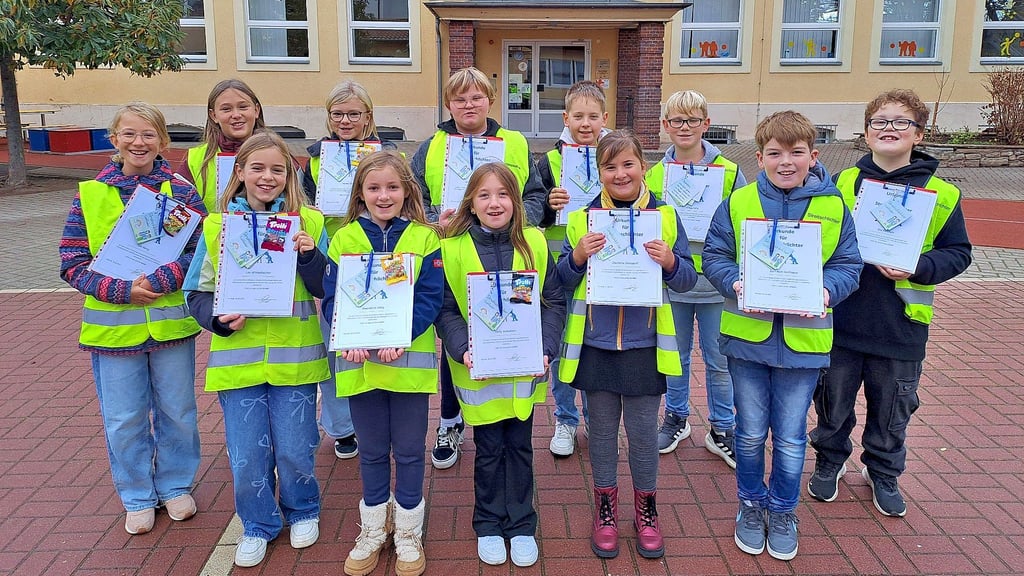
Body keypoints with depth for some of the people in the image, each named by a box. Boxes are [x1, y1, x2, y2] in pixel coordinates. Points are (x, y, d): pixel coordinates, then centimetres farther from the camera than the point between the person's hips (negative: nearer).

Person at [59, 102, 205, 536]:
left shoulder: (181, 192, -3)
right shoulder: (89, 195, -1)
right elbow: (73, 264, -3)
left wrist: (158, 281, -22)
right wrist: (122, 290, -17)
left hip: (172, 322, 0)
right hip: (112, 326, 1)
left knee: (178, 413, 13)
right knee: (124, 420, 11)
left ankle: (176, 486, 35)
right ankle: (138, 497, 32)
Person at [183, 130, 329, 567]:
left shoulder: (308, 223, 0)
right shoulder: (217, 226, 2)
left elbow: (327, 290, -1)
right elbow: (197, 294, 6)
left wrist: (310, 256, -18)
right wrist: (218, 318, -13)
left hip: (295, 358, -1)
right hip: (238, 360, 1)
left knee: (295, 451, 8)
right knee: (246, 456, 8)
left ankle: (302, 512, 37)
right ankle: (258, 526, 33)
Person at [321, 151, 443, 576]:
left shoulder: (424, 238, -2)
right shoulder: (344, 239, 3)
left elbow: (430, 298, -7)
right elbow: (332, 298, -1)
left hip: (409, 360, -1)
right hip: (359, 361, 2)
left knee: (409, 450, 10)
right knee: (372, 451, 16)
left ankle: (408, 532, 29)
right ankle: (373, 530, 34)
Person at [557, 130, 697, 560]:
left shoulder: (664, 215, 0)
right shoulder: (583, 218, 1)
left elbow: (687, 280, 1)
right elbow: (563, 281, 3)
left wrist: (669, 262, -19)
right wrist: (578, 256, -16)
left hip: (644, 346, -1)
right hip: (596, 344, 1)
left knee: (643, 431, 9)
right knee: (602, 429, 13)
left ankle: (646, 509, 30)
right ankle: (605, 509, 31)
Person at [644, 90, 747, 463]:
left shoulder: (729, 172, -3)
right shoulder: (654, 174, 2)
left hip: (715, 283, -2)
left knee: (719, 361, 9)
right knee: (675, 356, 15)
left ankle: (722, 430, 25)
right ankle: (676, 418, 35)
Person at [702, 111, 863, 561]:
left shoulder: (834, 208, -1)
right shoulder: (738, 203, -3)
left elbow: (848, 265, 2)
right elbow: (714, 255, 0)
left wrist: (826, 291, -18)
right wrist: (735, 283, -19)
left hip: (803, 338, 0)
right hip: (747, 334, 0)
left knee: (791, 438, 12)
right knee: (751, 432, 14)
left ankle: (783, 511, 35)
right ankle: (751, 505, 36)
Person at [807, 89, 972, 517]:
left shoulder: (941, 194, -4)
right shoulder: (842, 183, 0)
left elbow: (958, 252, 0)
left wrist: (916, 268, -18)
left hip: (900, 329, 0)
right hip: (841, 322, 1)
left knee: (891, 410, 16)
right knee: (833, 402, 15)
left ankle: (884, 473, 39)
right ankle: (830, 460, 39)